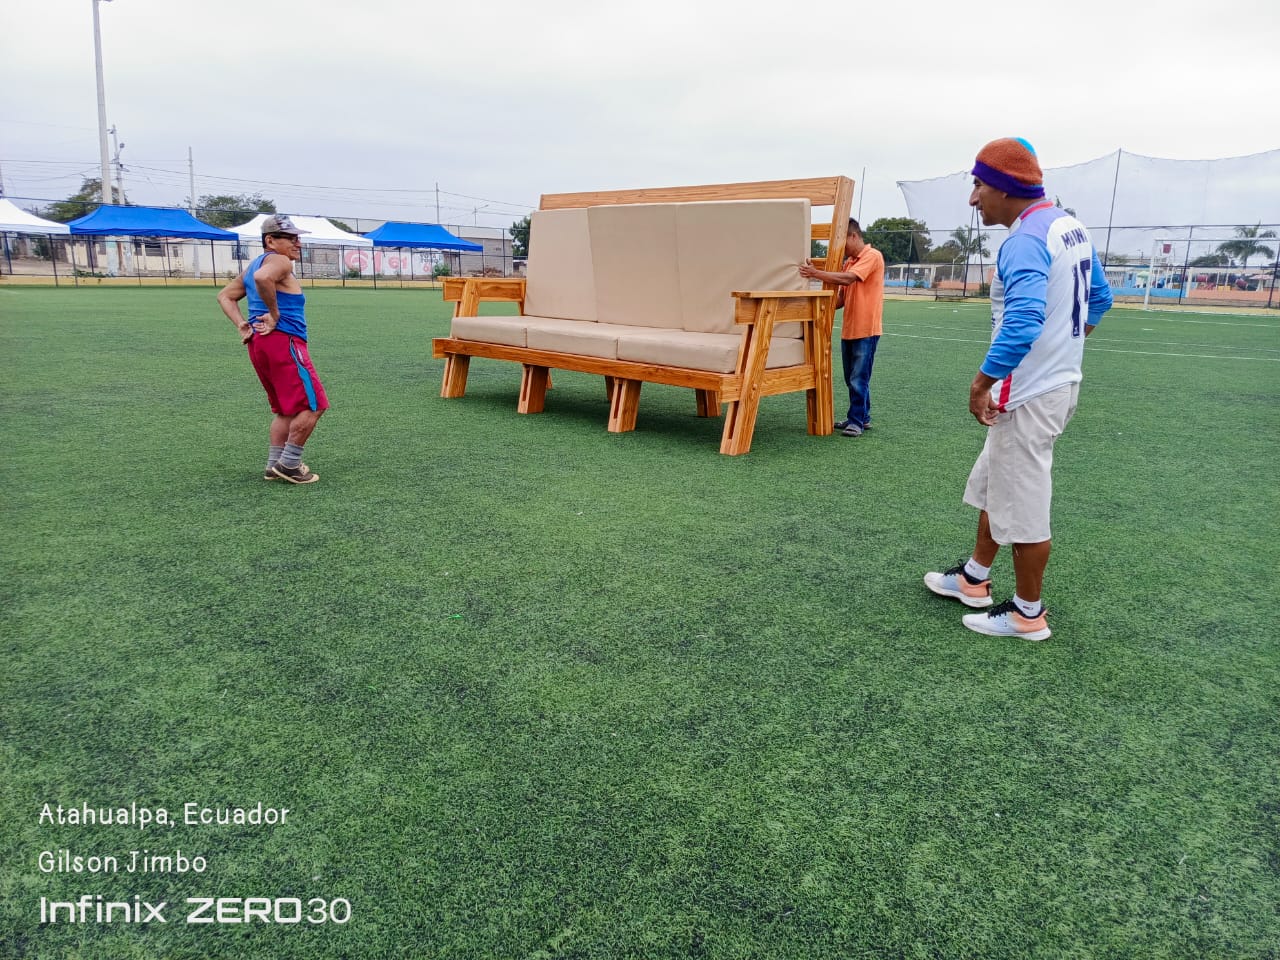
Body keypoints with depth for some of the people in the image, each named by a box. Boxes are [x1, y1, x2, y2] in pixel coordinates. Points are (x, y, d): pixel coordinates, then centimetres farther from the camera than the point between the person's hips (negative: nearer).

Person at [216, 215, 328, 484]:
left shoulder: (254, 264, 22)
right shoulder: (279, 261, -7)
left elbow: (225, 295, 25)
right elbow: (263, 277, -31)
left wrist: (242, 325, 12)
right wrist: (275, 314, -19)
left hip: (258, 342, 10)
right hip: (283, 342, -10)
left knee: (286, 409, 18)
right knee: (312, 405, -6)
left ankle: (274, 466, 18)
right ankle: (288, 464, -2)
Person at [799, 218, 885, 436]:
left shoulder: (872, 256, -10)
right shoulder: (848, 262, 16)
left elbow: (847, 279, -24)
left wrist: (816, 274, -24)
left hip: (866, 330, -8)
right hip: (848, 330, 8)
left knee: (859, 379, -6)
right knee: (851, 378, 12)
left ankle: (856, 421, 0)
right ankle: (862, 417, 23)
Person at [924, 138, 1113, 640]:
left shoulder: (1026, 240, -21)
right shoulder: (1073, 228, 10)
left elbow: (1023, 320, -33)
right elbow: (1099, 297, 20)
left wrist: (983, 381, -26)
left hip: (1029, 395, -10)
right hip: (1060, 381, 10)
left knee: (1023, 505, 3)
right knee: (994, 485, 22)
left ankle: (1027, 614, 17)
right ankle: (974, 579, 36)